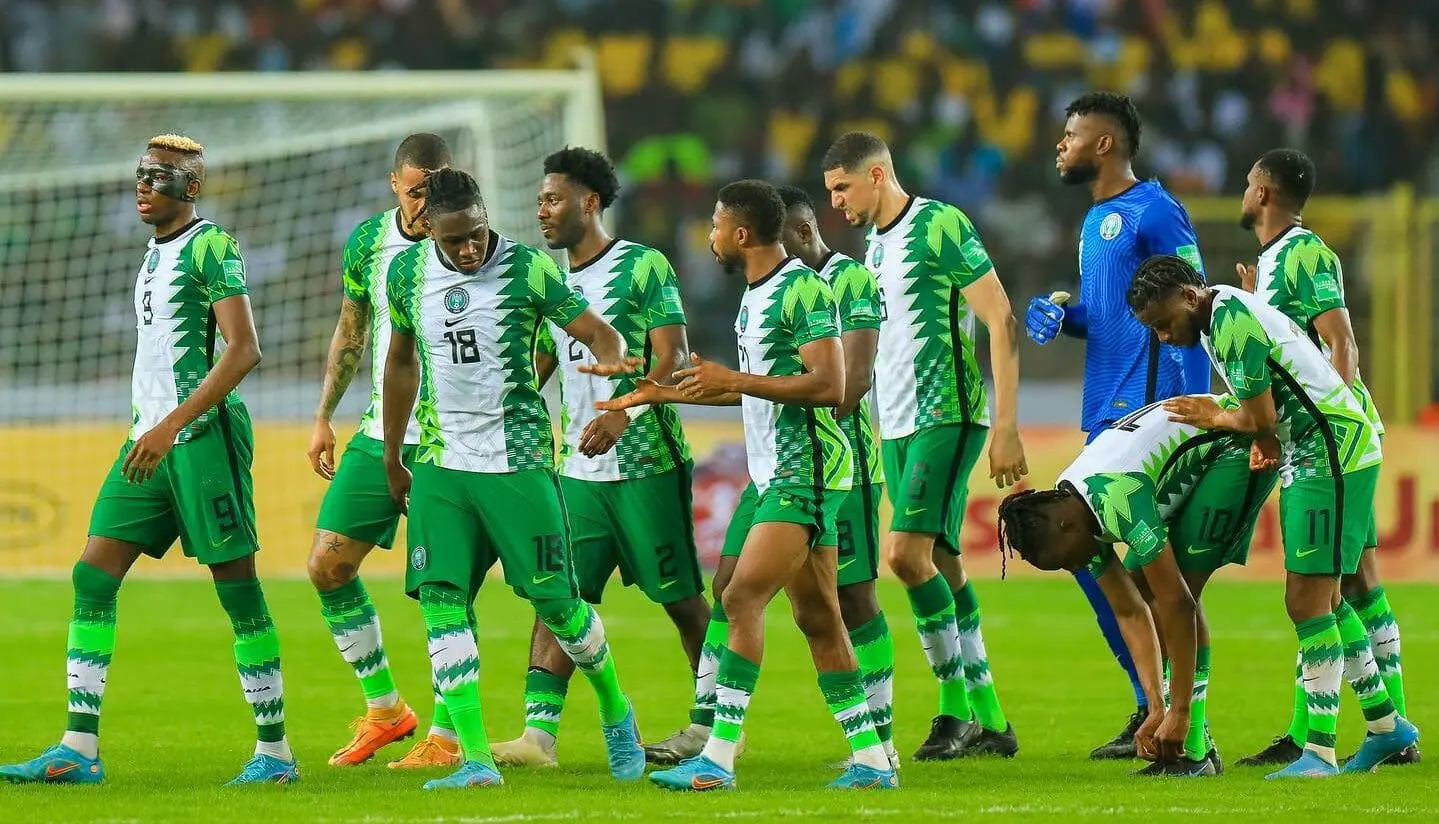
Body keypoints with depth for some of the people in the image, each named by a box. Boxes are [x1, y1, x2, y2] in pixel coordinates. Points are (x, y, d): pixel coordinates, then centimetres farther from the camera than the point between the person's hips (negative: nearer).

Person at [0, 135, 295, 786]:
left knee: (237, 586, -4)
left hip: (204, 434, -9)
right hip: (151, 438, 9)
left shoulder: (211, 247, -8)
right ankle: (78, 750, -1)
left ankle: (274, 751, 3)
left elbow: (244, 349, -17)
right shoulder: (154, 255, 18)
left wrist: (172, 425, -22)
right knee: (93, 578, 0)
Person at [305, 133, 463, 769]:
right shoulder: (368, 242, 4)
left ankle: (446, 736, 4)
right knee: (327, 565, 3)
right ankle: (385, 709, 17)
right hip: (380, 436, 5)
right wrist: (324, 416, 15)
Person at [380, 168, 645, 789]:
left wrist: (611, 358, -32)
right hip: (441, 463, 3)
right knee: (440, 600, -10)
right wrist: (392, 457, 23)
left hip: (518, 459, -3)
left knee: (555, 601, -1)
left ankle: (616, 710, 27)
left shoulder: (527, 268, -9)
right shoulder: (408, 272, 4)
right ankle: (475, 758, -9)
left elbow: (596, 330, -7)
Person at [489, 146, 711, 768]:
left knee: (681, 598, 3)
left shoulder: (643, 267, -6)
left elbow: (671, 359, -13)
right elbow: (533, 371, 21)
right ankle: (538, 732, -13)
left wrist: (623, 414, -27)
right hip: (579, 470, 6)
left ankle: (714, 720, 17)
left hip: (646, 463, -6)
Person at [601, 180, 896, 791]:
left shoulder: (803, 290, -14)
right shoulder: (756, 294, 17)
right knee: (817, 617, 8)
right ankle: (871, 761, 10)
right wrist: (663, 395, 29)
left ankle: (718, 758, -18)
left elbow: (829, 385, -22)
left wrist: (734, 380, -22)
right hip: (780, 473, 10)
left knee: (742, 598, -15)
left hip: (804, 471, -10)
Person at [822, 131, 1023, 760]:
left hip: (947, 417, -9)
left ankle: (955, 706, -8)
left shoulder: (940, 226, -10)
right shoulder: (873, 244, 17)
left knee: (906, 553, -17)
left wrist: (1005, 425, -16)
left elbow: (1000, 322, -12)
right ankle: (990, 721, 12)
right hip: (896, 425, 9)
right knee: (941, 568, 7)